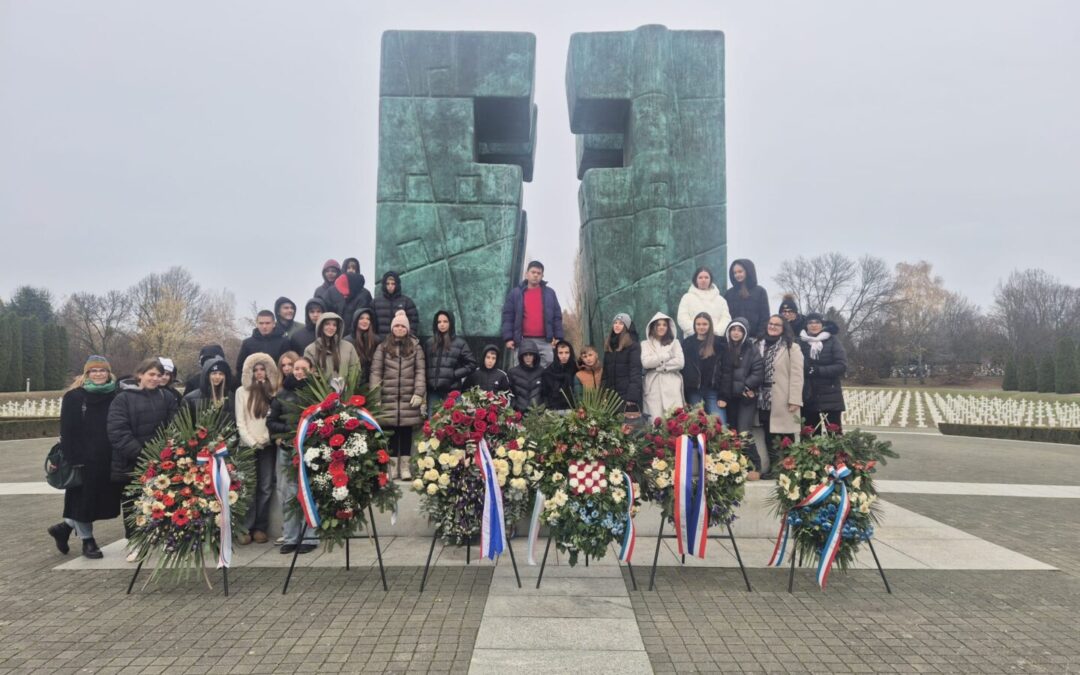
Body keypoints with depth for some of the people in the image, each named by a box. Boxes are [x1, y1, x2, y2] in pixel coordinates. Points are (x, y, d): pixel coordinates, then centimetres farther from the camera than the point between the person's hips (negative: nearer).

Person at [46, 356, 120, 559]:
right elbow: (67, 430, -8)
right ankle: (87, 540, 19)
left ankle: (66, 526, 28)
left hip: (109, 458, 5)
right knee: (84, 499, 4)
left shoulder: (115, 396, 8)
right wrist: (73, 458, -16)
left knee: (103, 498, 8)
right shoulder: (74, 397, -3)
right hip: (85, 458, -4)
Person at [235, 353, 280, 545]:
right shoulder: (242, 391, 7)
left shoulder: (273, 392, 10)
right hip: (247, 445, -1)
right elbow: (240, 421, 2)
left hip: (267, 445, 1)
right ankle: (246, 528, -1)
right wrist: (251, 442, -8)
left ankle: (260, 528, 5)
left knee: (265, 487, 0)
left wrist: (265, 439, -10)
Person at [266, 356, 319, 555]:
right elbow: (270, 422, 8)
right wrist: (290, 429, -7)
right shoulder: (283, 394, 10)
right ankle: (290, 538, 12)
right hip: (287, 450, 3)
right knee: (288, 495, 3)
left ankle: (310, 537, 5)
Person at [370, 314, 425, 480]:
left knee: (406, 431, 4)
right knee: (391, 432, 3)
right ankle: (392, 465, 11)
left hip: (409, 397, 0)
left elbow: (420, 371, 2)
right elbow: (376, 371, 3)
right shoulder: (383, 347, 7)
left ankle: (404, 465, 12)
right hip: (389, 397, 0)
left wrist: (419, 393, -7)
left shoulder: (415, 346, 8)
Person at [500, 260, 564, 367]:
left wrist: (558, 337, 3)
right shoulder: (515, 293, 7)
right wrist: (508, 338, -4)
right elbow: (507, 317, 4)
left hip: (545, 341, 1)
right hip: (523, 341, -1)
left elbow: (557, 316, 10)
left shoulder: (549, 293, 11)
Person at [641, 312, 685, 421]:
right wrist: (666, 356, -1)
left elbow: (680, 362, 0)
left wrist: (659, 365, -4)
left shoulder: (675, 343, 14)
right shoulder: (645, 344, 11)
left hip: (672, 387, 1)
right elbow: (645, 362, -6)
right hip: (653, 387, -1)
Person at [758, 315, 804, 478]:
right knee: (769, 436, 9)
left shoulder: (792, 348, -1)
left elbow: (796, 375, -9)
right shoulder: (760, 346, 13)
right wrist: (753, 391, 3)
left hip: (783, 400, -5)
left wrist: (795, 400, -16)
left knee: (786, 437, 0)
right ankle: (772, 468, 17)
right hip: (764, 399, 5)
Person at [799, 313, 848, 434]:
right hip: (808, 397, 2)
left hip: (830, 396, -2)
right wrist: (805, 371, -16)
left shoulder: (832, 342, 0)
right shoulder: (800, 343, 5)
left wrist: (818, 370, -15)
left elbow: (842, 366, -8)